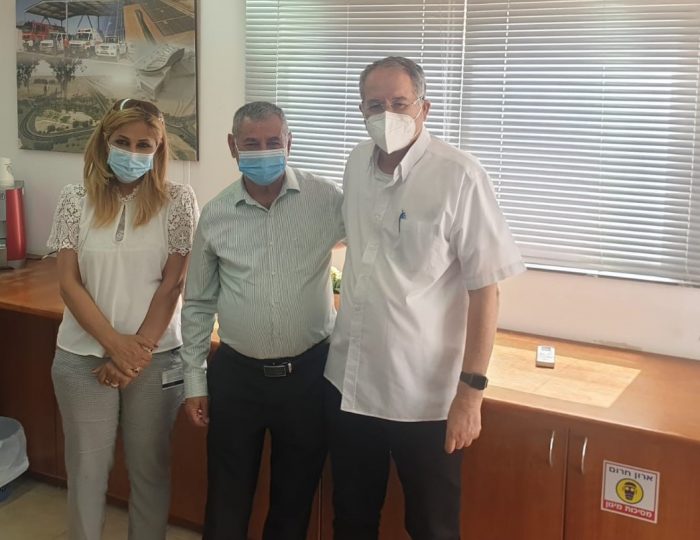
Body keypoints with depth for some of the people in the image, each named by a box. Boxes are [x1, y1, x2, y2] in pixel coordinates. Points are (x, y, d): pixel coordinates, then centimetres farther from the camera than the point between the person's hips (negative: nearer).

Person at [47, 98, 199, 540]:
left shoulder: (178, 201, -4)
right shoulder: (76, 201, 0)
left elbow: (173, 284, -6)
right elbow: (69, 283, -3)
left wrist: (139, 349, -11)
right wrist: (116, 344, -13)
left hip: (157, 356, -1)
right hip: (83, 357, 1)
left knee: (150, 467, 12)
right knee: (87, 468, 11)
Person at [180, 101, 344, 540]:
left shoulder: (327, 200, -8)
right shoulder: (215, 214, -1)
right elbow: (198, 304, 7)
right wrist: (194, 380, 6)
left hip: (308, 371, -1)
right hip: (235, 373, 1)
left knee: (295, 494, 16)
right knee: (227, 496, 15)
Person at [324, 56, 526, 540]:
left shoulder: (459, 177, -16)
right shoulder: (357, 164, 3)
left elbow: (485, 289, -15)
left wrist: (471, 390, -17)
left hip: (424, 395, -5)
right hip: (349, 382, 6)